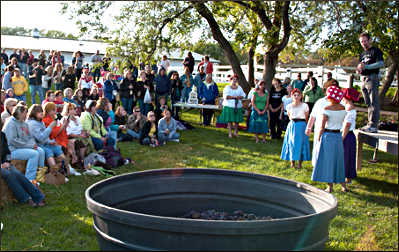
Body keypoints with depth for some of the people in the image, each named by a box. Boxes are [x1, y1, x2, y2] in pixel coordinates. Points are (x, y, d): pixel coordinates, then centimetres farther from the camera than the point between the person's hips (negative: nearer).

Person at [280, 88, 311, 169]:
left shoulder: (305, 106, -5)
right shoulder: (289, 106, 2)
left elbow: (306, 118, 8)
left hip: (301, 126, -2)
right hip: (292, 126, 2)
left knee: (301, 143, -1)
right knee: (291, 143, 1)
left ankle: (300, 163, 6)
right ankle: (292, 162, 11)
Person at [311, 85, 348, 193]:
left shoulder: (327, 109, -14)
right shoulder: (343, 108, 2)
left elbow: (322, 127, -13)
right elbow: (342, 123, 6)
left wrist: (318, 139, -5)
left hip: (328, 135, -5)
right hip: (338, 136, 5)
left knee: (327, 160, 4)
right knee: (338, 159, 16)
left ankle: (330, 186, 7)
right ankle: (343, 185, 21)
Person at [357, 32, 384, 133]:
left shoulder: (376, 50, -1)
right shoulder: (362, 54, 23)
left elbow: (381, 63, -14)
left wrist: (366, 66, -22)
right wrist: (358, 70, 5)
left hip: (372, 78, -8)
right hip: (363, 79, 8)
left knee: (374, 102, -11)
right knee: (368, 103, 9)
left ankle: (373, 125, -15)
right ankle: (370, 123, 13)